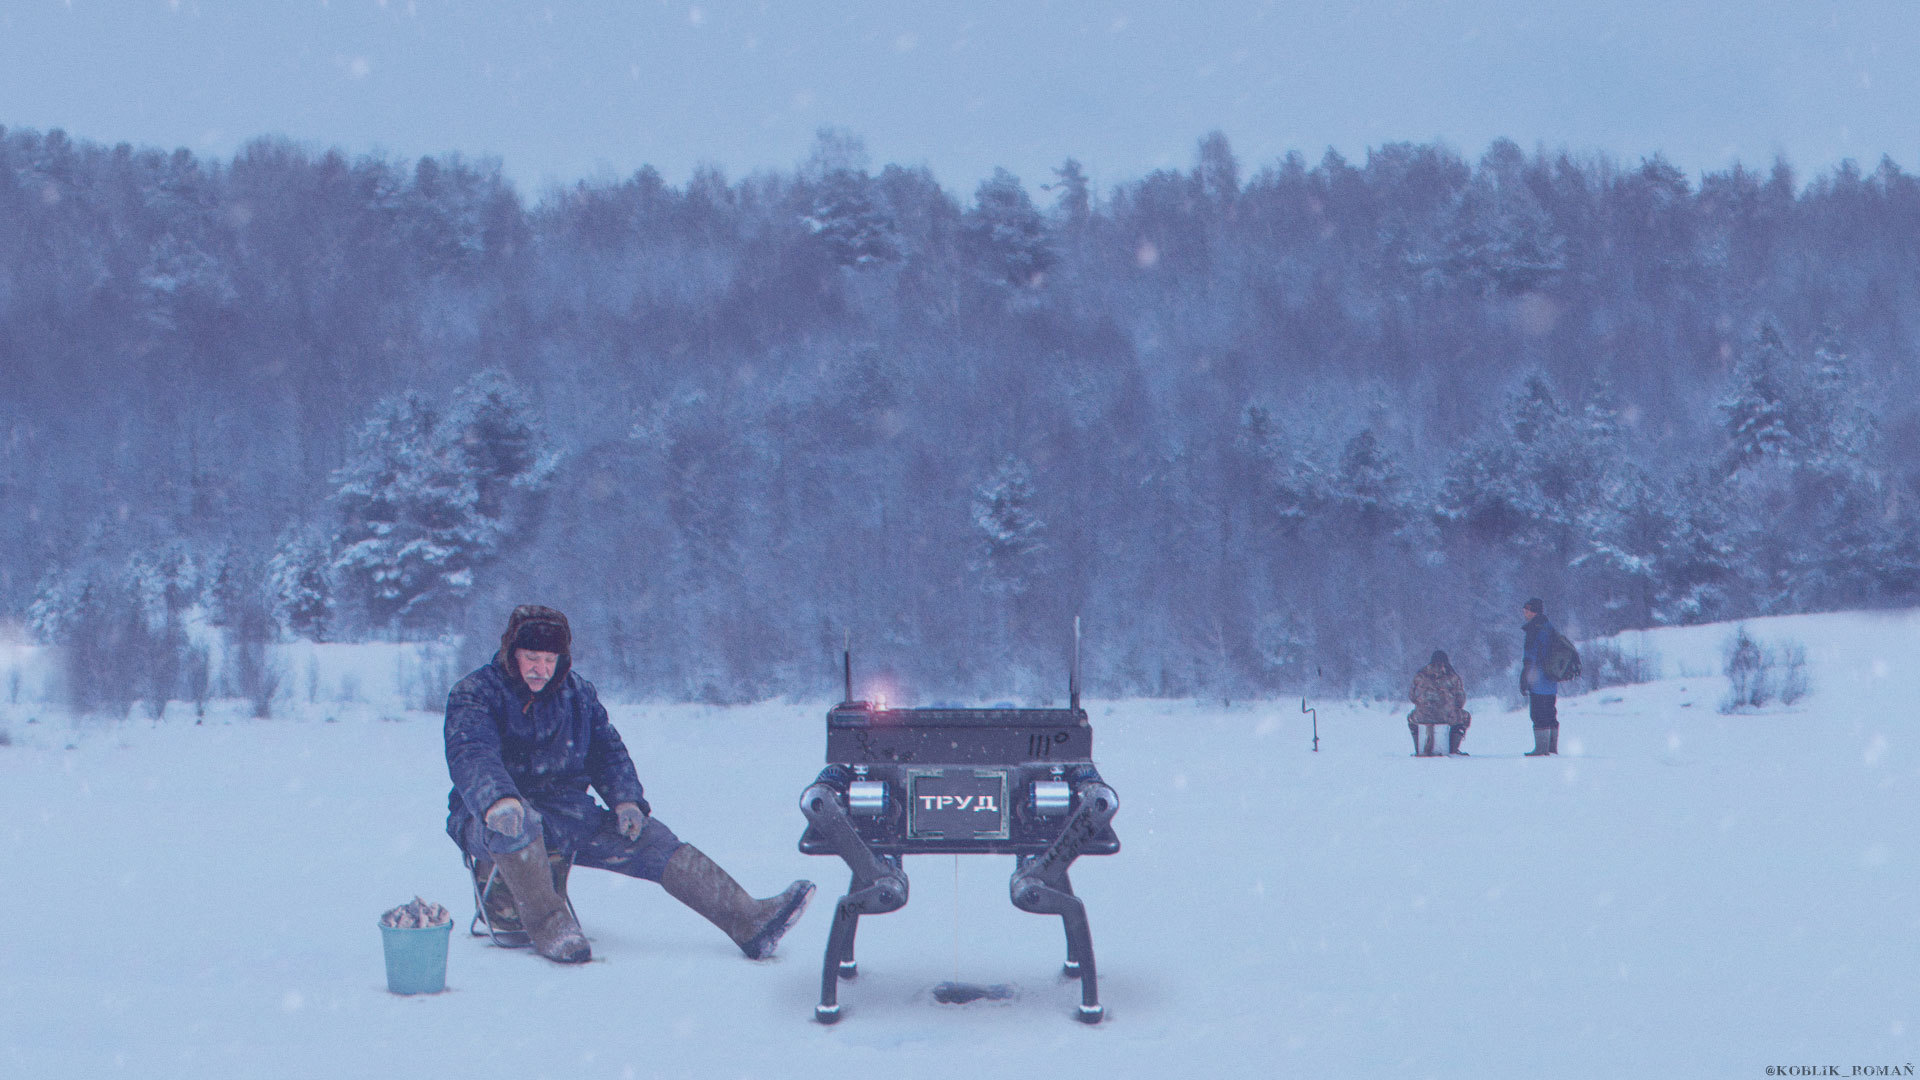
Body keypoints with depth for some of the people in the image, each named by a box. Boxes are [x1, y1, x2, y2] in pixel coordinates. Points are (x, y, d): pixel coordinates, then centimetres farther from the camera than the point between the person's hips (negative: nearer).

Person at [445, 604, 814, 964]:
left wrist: (626, 799, -6)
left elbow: (607, 750, 15)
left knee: (649, 837, -13)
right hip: (488, 820, -4)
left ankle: (748, 920, -21)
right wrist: (498, 801, -47)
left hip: (565, 816, 5)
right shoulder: (474, 695, -8)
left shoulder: (577, 692, 11)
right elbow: (470, 755, -26)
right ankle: (546, 923, -33)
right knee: (517, 823, -42)